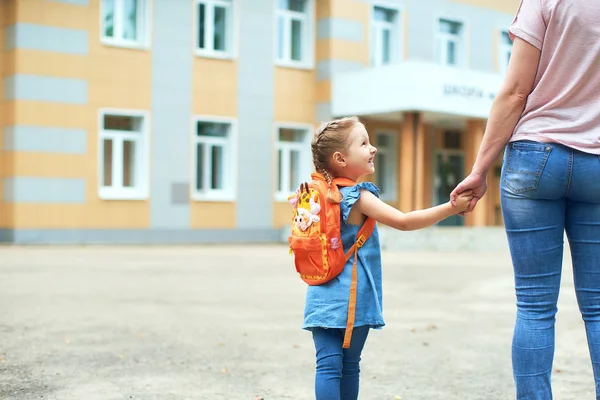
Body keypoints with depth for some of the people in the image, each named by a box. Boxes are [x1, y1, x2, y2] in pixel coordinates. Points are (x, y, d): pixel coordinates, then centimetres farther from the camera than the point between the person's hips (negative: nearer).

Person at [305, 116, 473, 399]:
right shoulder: (358, 197, -13)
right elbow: (403, 221, -20)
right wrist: (451, 207, -21)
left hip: (325, 297, 5)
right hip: (350, 297, -5)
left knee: (330, 364, -1)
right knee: (348, 366, 7)